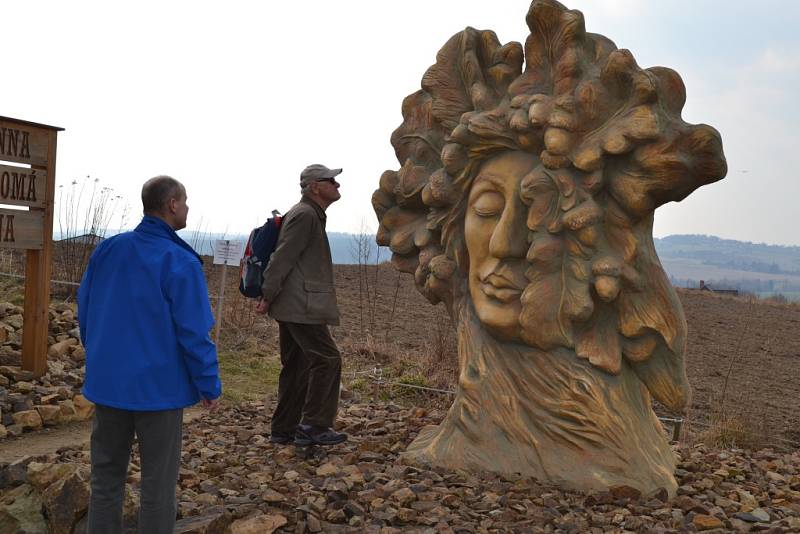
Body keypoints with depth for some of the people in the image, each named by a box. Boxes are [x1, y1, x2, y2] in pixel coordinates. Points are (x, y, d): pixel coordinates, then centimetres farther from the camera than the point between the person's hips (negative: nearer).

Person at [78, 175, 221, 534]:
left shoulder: (106, 250, 0)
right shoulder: (180, 263, -17)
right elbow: (194, 334, -17)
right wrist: (210, 386, -6)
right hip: (158, 387, -5)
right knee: (158, 481, 9)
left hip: (107, 382, 6)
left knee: (106, 474, 18)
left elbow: (84, 311, 9)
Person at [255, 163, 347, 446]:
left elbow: (284, 258, 22)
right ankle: (314, 427, 1)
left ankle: (284, 428, 21)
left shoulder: (311, 214, 20)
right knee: (327, 359, -6)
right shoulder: (305, 215, -12)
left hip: (292, 306, 10)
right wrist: (268, 297, -16)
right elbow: (282, 258, -18)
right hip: (301, 306, -10)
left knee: (296, 365, 13)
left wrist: (269, 296, 20)